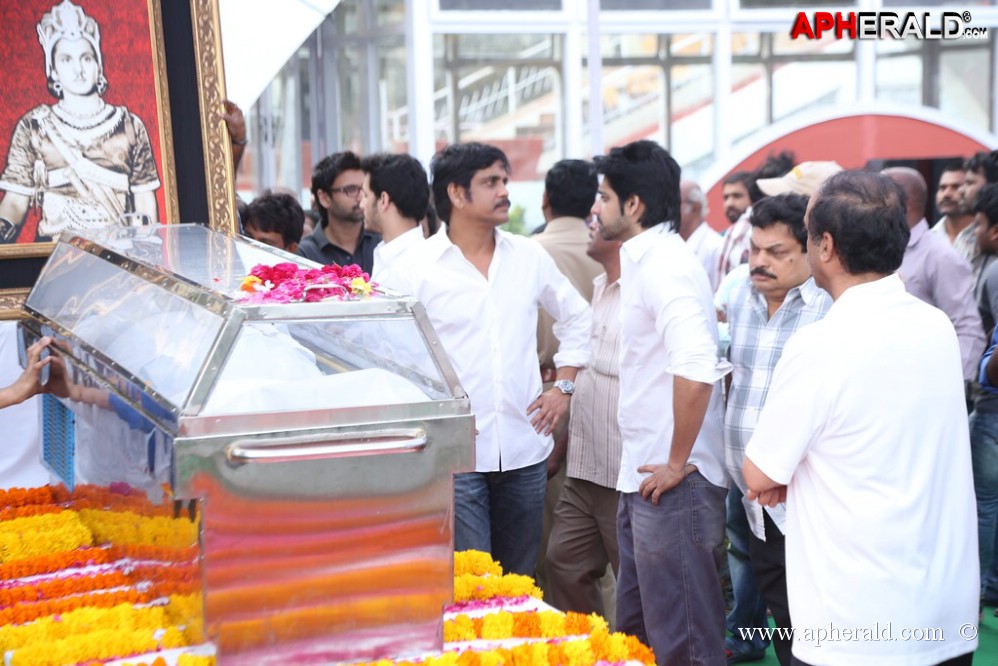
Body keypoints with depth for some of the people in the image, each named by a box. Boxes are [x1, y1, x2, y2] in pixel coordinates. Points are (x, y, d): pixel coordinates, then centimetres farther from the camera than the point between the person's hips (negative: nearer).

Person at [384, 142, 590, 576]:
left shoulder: (530, 257, 8)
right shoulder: (415, 268, -5)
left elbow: (576, 317, 21)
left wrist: (564, 386, 11)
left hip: (525, 447, 4)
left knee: (519, 583, 14)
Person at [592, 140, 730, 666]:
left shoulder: (664, 264, -18)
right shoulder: (645, 261, 14)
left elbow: (697, 366, -32)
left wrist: (678, 463, -23)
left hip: (675, 483, -10)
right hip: (644, 477, 10)